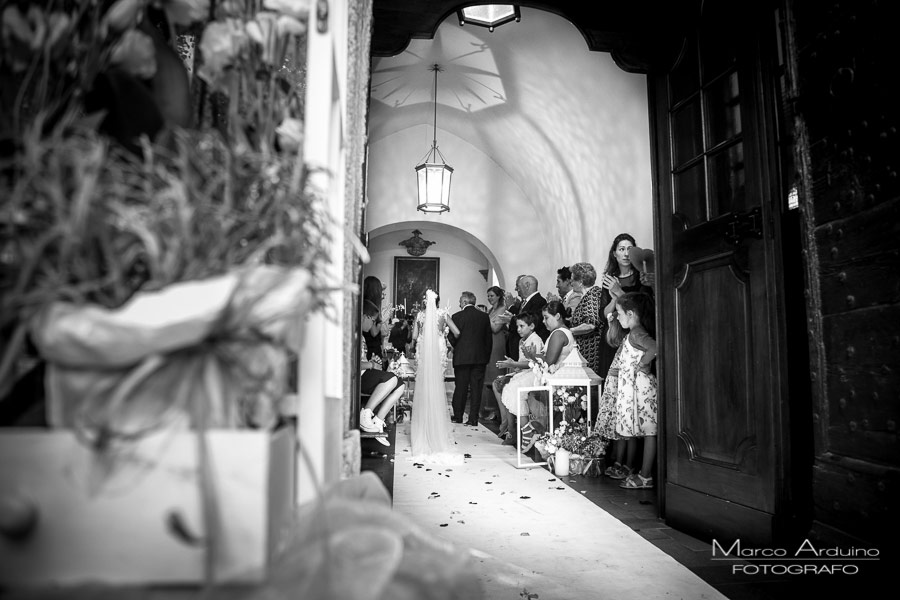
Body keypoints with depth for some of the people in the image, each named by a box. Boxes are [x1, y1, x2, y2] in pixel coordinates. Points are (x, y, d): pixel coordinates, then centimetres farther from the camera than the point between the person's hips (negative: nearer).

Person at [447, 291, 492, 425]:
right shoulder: (485, 316, 4)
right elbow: (488, 339, 6)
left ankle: (458, 416, 16)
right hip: (480, 358, 3)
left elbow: (453, 338, -4)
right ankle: (473, 418, 5)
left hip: (462, 357, -3)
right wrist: (487, 356, 13)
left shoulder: (457, 316, -7)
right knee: (476, 388, 5)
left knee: (461, 387, 7)